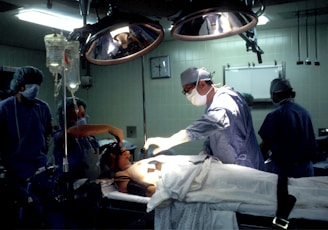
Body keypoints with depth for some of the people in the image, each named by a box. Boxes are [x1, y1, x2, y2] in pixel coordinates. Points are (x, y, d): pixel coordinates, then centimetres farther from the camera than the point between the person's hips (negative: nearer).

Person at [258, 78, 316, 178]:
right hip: (306, 168, 6)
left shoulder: (275, 115, -14)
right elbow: (312, 142, 13)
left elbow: (266, 143, -10)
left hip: (283, 169, -6)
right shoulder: (305, 112, 4)